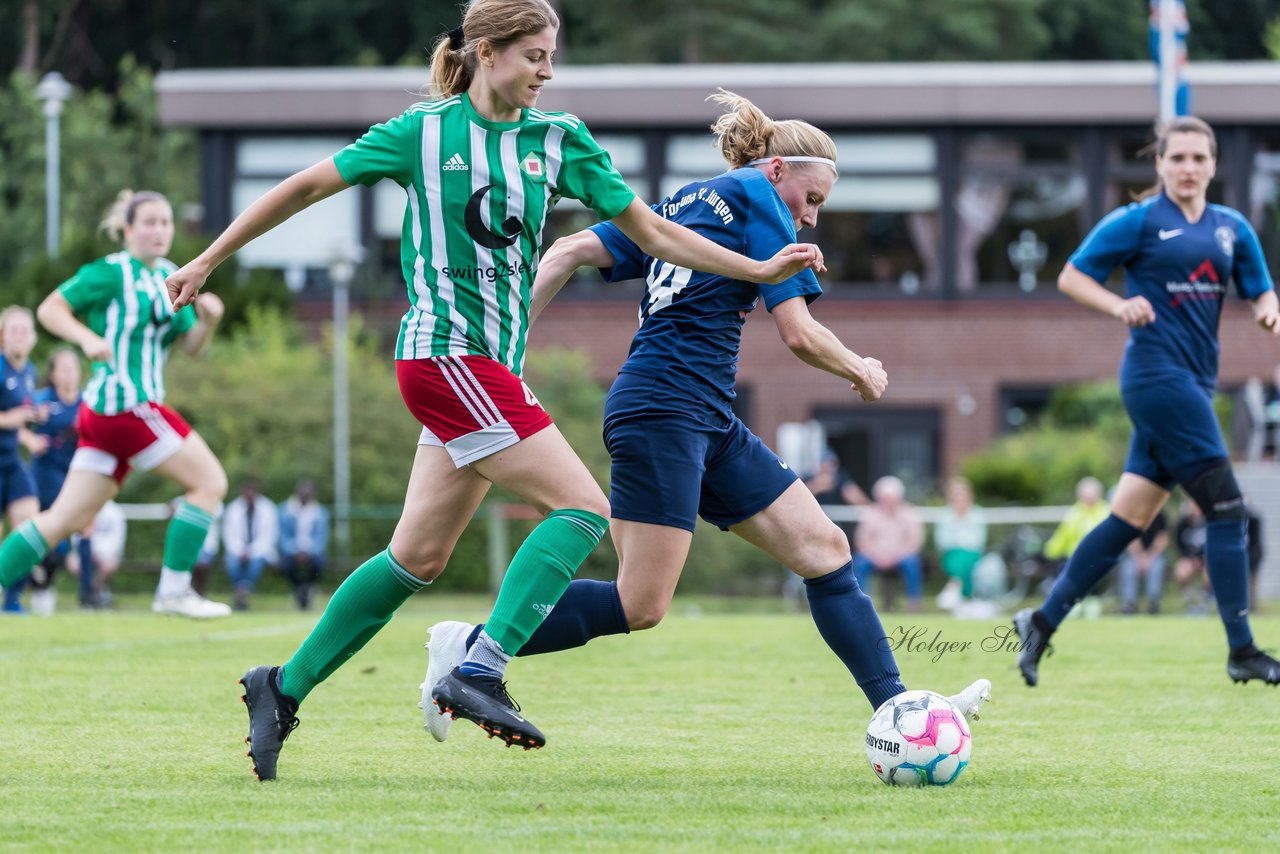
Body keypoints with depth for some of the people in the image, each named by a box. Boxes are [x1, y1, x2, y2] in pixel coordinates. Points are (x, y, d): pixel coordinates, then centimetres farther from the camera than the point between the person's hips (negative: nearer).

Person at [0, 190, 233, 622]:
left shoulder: (169, 278, 17)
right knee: (210, 482, -6)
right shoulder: (110, 273, -7)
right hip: (124, 403, -8)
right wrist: (88, 338, -22)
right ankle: (174, 590, -3)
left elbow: (191, 345, 17)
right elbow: (49, 309, -6)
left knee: (66, 519, 7)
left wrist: (208, 320, -4)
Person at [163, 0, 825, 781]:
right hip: (447, 355, -7)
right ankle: (481, 672, -20)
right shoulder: (424, 132, -5)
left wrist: (760, 270, 5)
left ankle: (283, 689, 18)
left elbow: (652, 231, 12)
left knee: (419, 558, 9)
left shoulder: (558, 140, 8)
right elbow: (305, 188, 4)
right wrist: (207, 262, 8)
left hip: (494, 365, 7)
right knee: (583, 508, -16)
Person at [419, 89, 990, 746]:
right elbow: (799, 334, -5)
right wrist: (862, 372, 13)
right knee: (640, 606, -13)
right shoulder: (758, 200, -1)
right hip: (664, 412, -10)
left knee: (825, 548, 4)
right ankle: (471, 647, -6)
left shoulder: (681, 204, 23)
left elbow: (569, 252, 12)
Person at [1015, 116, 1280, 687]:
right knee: (1225, 507, -11)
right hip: (1156, 375, -7)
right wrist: (1122, 307, -17)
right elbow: (1072, 277, -1)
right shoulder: (1138, 221, -4)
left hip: (1193, 383, 7)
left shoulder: (1232, 228, 13)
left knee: (1130, 517, 8)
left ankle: (1042, 623, 17)